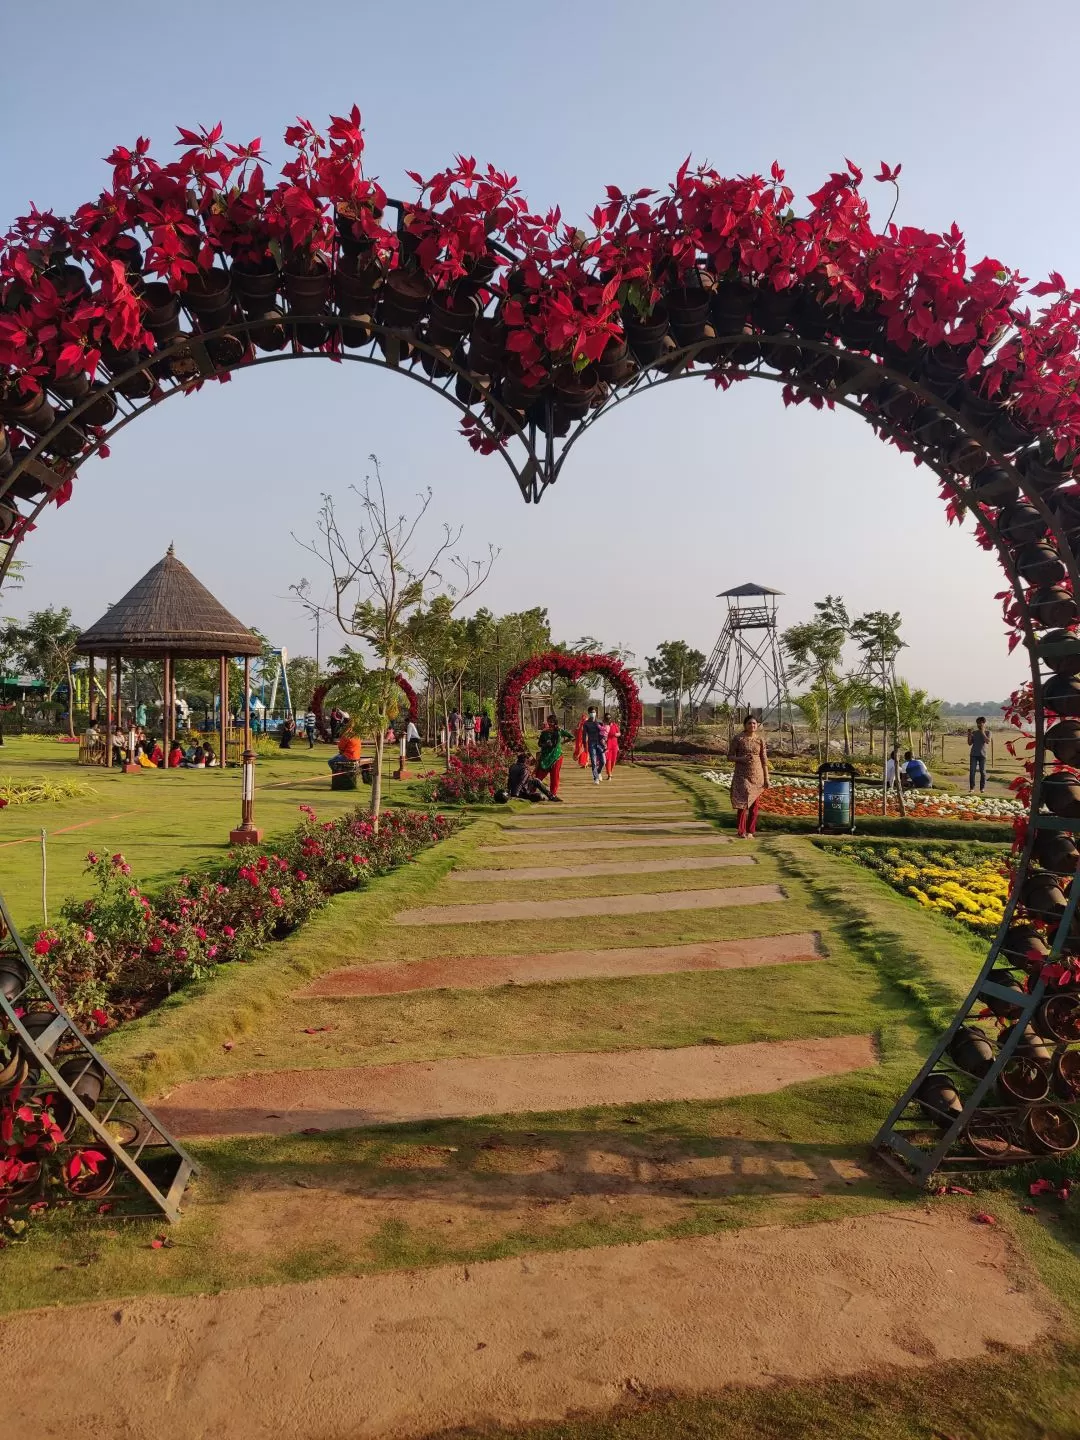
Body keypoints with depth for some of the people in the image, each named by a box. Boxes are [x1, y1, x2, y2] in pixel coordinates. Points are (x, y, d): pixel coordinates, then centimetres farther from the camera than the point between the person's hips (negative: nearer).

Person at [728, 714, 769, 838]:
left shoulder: (760, 739, 3)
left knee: (754, 804, 4)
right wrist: (741, 759, -18)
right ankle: (742, 831, 2)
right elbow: (729, 756, 2)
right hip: (742, 775, -2)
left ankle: (750, 831, 14)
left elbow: (764, 760, 6)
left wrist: (766, 778, 4)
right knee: (743, 802, -7)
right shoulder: (738, 739, -3)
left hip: (757, 775, 2)